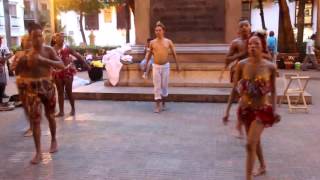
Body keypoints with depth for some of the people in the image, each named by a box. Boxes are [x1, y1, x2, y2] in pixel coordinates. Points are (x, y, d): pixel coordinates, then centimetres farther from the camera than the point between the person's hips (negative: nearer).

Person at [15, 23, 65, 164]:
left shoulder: (48, 50, -3)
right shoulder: (26, 53, 5)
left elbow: (61, 65, -14)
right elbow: (17, 69, 4)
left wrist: (43, 60, -24)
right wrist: (25, 60, -15)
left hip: (47, 86, -1)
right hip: (31, 88, 1)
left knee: (50, 115, 14)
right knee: (35, 119, -2)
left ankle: (54, 140, 38)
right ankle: (38, 153, 1)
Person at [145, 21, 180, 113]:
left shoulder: (168, 42, -2)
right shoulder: (152, 42, 0)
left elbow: (174, 53, 6)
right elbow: (149, 54, 13)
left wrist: (177, 65, 6)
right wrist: (146, 65, 14)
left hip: (165, 66, 0)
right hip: (156, 66, 0)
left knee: (164, 85, 7)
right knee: (157, 86, -2)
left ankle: (163, 103, 27)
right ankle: (158, 106, 2)